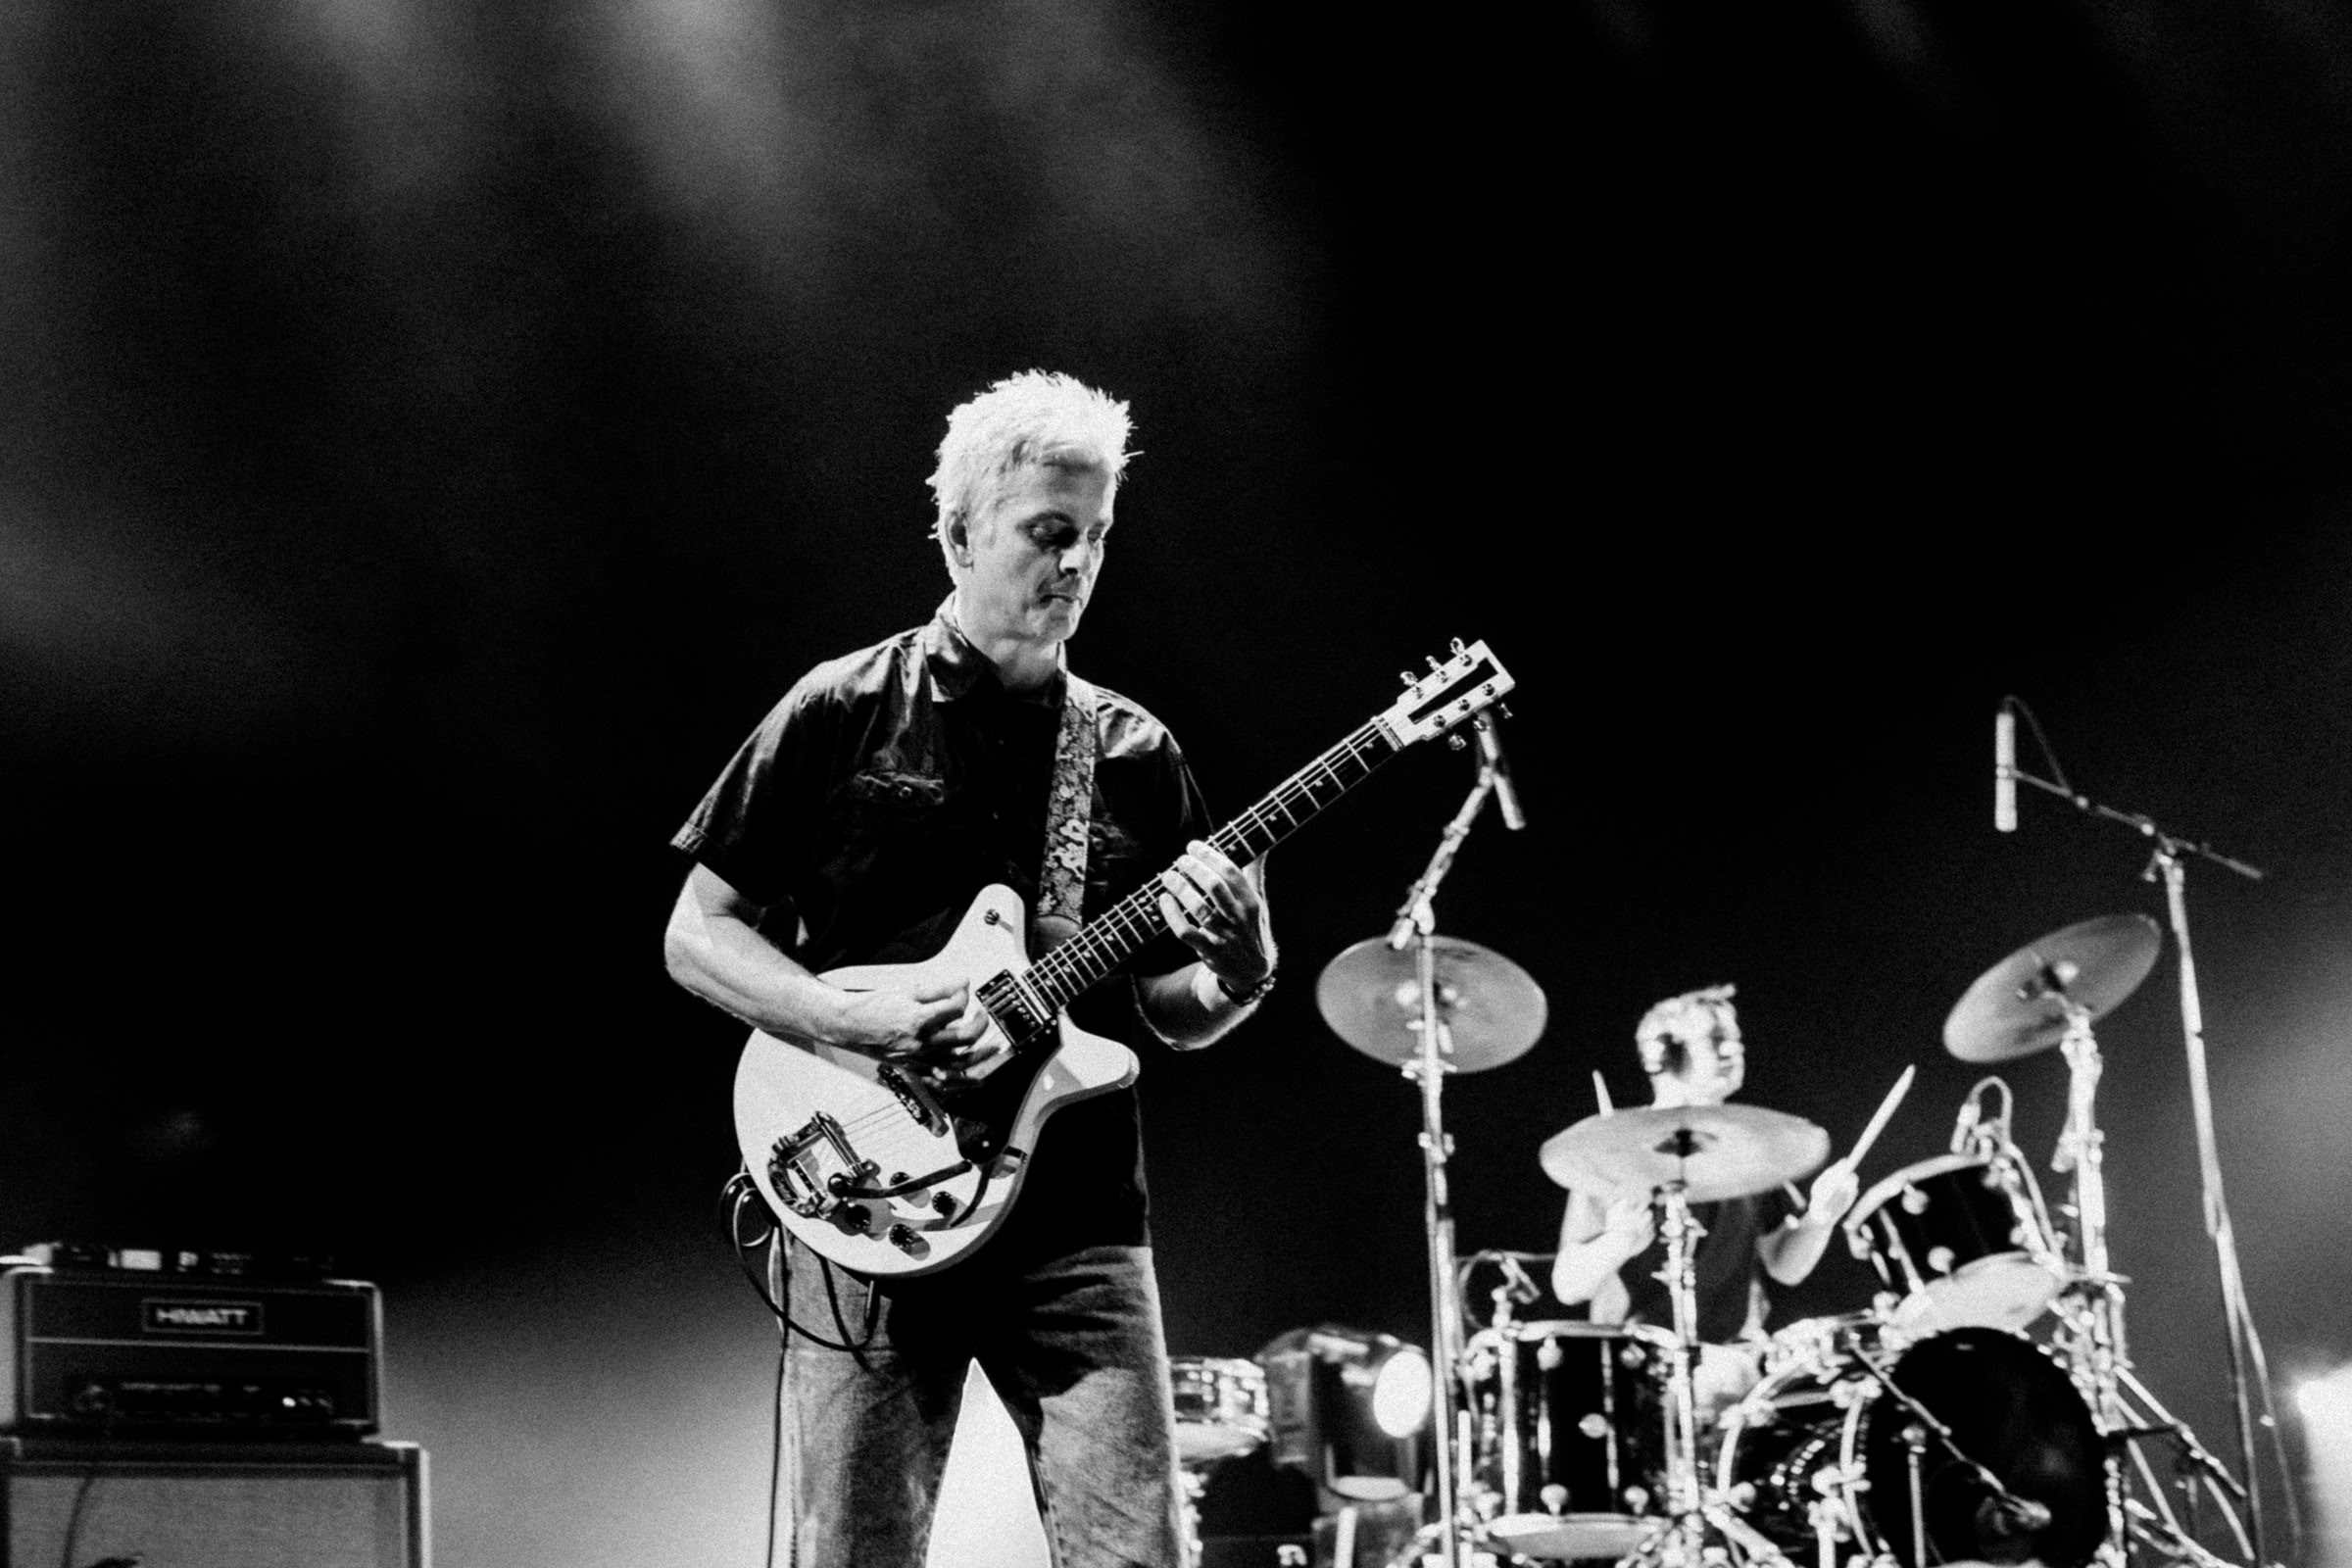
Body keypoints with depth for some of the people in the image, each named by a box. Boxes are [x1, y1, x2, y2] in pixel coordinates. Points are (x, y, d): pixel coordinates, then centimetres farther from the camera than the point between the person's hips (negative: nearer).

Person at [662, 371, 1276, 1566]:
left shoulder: (1134, 754, 12)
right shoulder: (842, 715, 2)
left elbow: (1172, 1016, 15)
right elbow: (696, 938, 1)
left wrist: (1232, 973, -8)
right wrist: (865, 1024, -14)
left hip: (1076, 1220, 3)